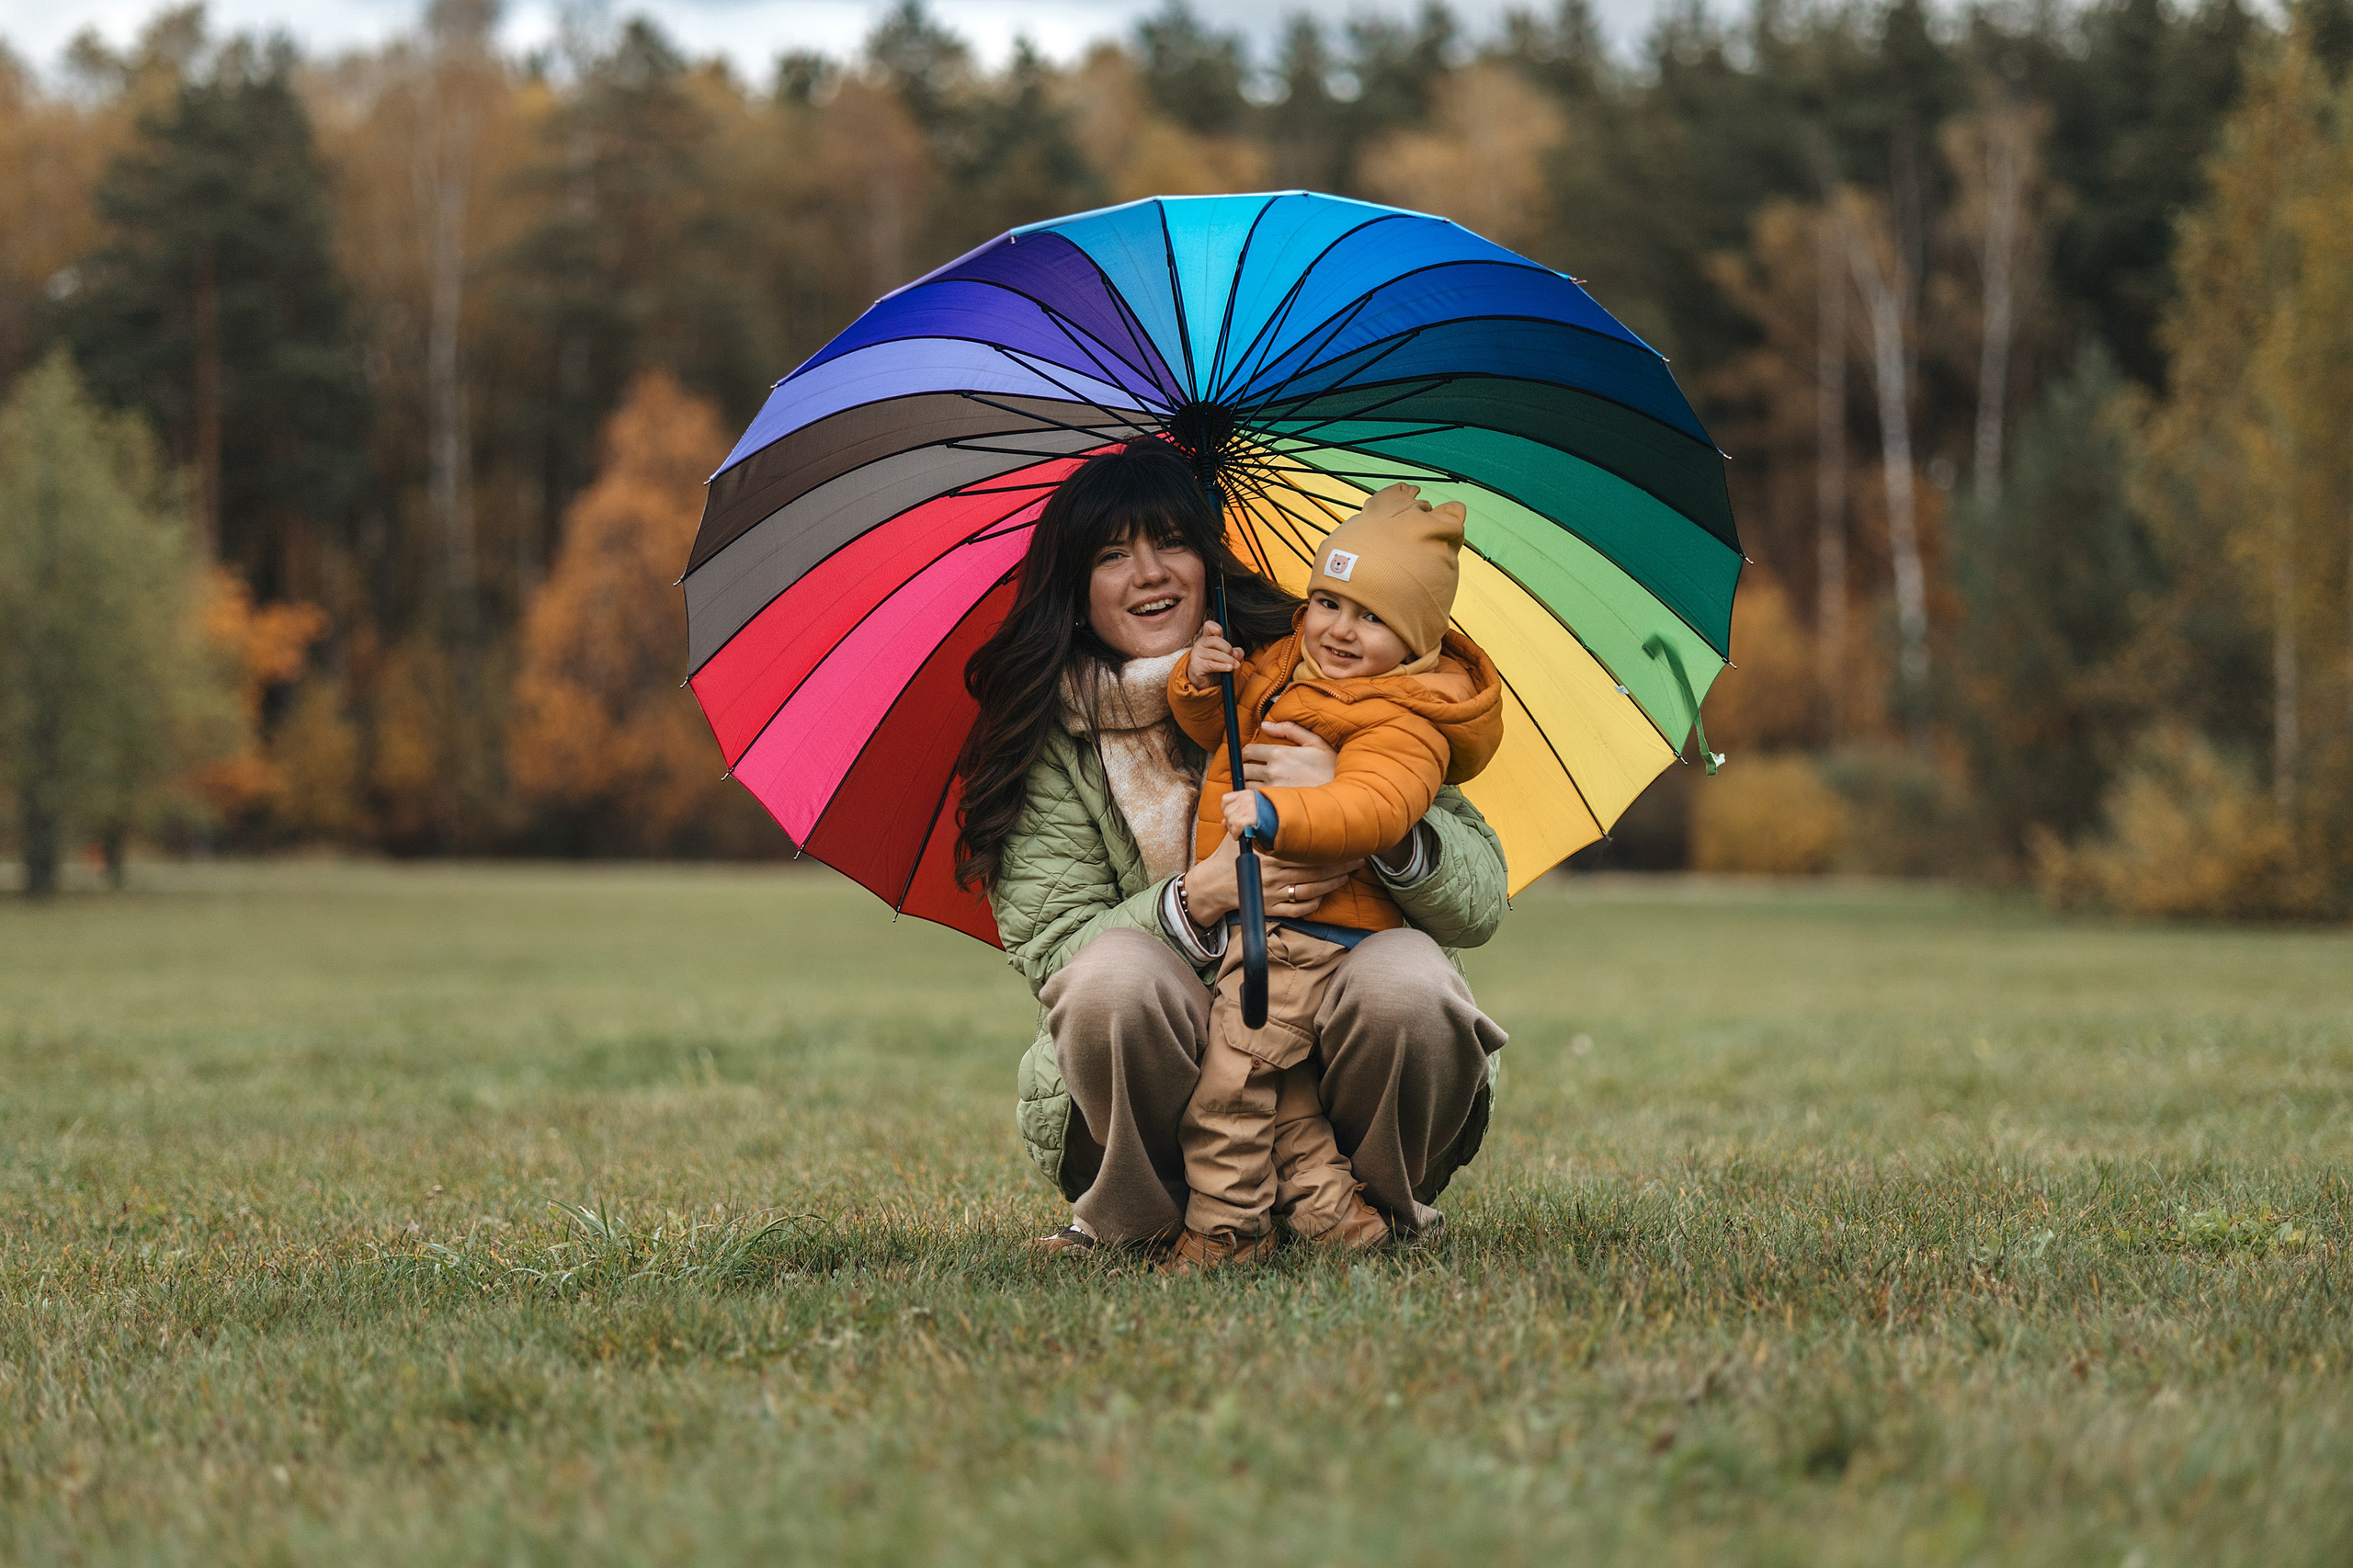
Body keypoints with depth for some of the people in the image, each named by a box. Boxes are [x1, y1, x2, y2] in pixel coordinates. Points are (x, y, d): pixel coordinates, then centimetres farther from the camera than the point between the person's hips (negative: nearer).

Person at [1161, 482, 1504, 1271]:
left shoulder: (1403, 722, -16)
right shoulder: (1288, 663, 11)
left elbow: (1373, 806, -33)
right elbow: (1217, 731, 19)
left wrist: (1277, 814, -47)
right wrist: (1199, 681, -4)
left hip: (1306, 922, -9)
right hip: (1247, 916, 9)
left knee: (1231, 1074, -9)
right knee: (1272, 1073, 15)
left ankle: (1225, 1226, 1)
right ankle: (1328, 1201, 23)